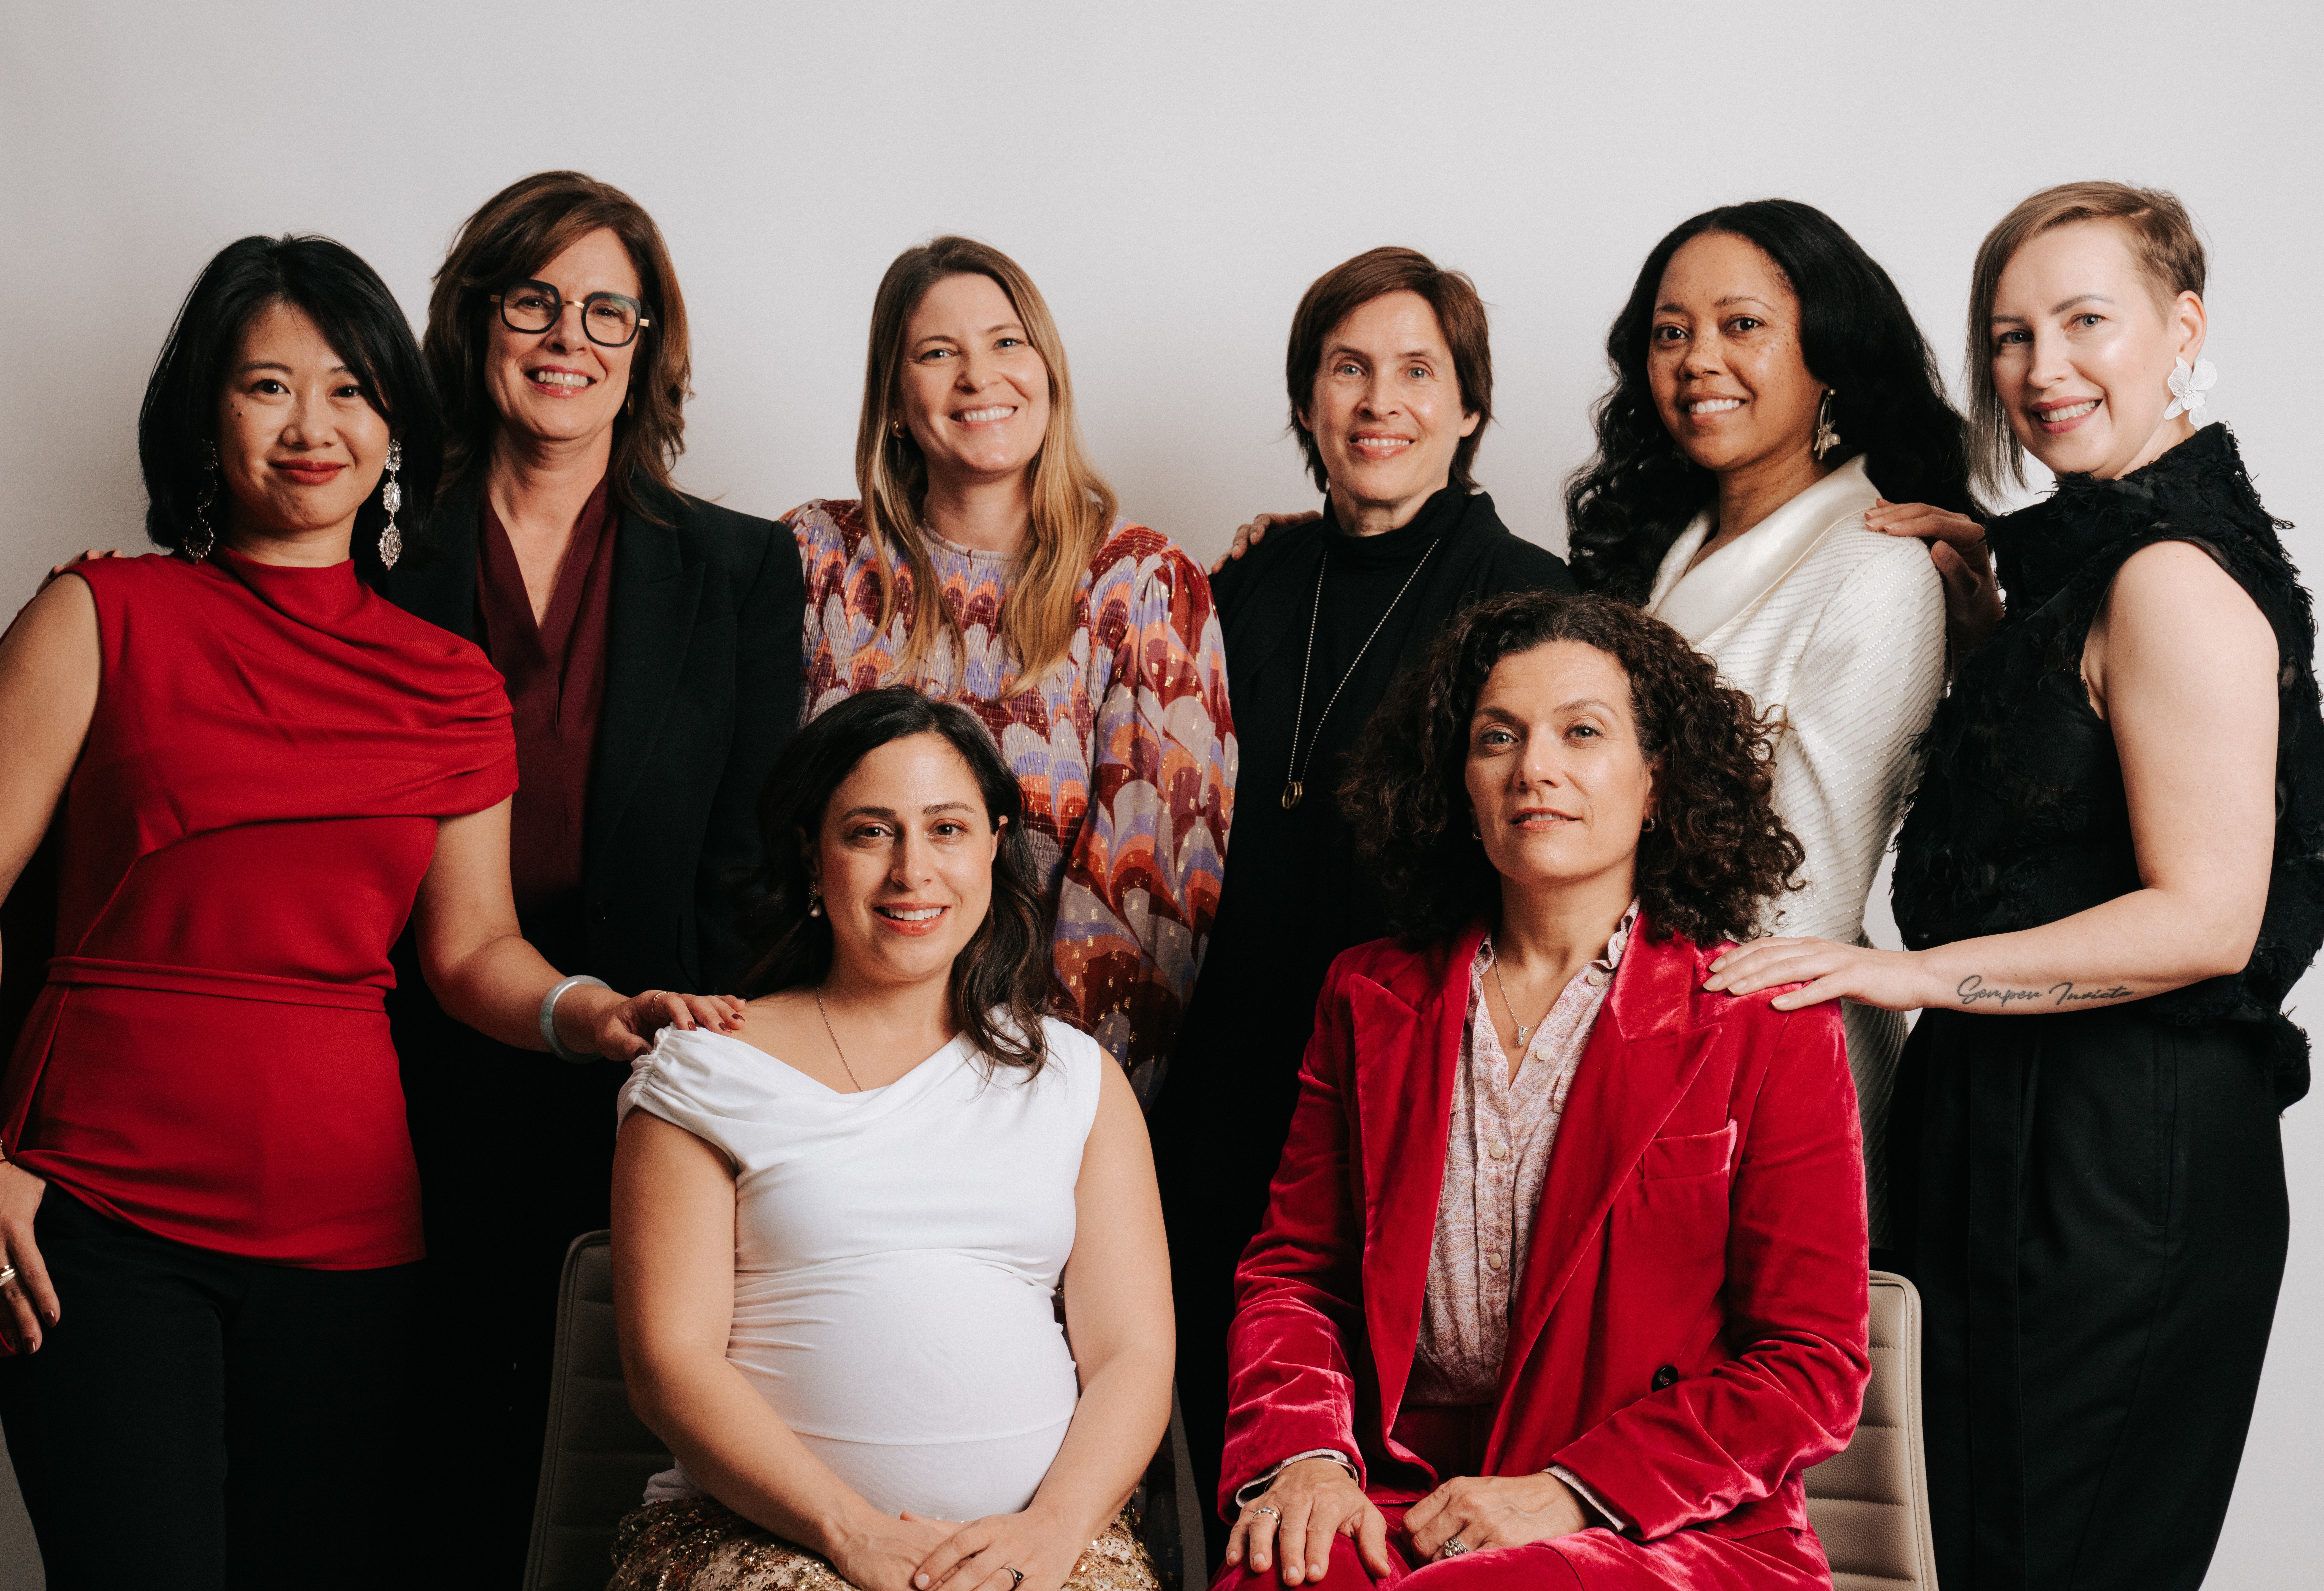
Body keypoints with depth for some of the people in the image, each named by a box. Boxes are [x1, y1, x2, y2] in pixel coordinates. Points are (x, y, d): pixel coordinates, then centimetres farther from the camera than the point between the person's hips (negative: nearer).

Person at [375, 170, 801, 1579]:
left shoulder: (742, 571, 7)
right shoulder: (394, 568, 6)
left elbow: (746, 867, 3)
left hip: (646, 1093, 0)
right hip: (438, 1106, 0)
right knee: (464, 1475, 3)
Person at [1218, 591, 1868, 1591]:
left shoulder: (1770, 1028, 1)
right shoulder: (1372, 999, 14)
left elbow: (1811, 1366, -2)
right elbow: (1293, 1272, 14)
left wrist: (1572, 1491, -14)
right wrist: (1305, 1453, -8)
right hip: (1400, 1506, 3)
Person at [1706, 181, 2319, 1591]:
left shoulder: (2174, 578, -17)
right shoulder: (2087, 557, 14)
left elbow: (2206, 917, -21)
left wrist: (1914, 972, -22)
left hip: (2124, 1163, -10)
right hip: (2038, 1137, 10)